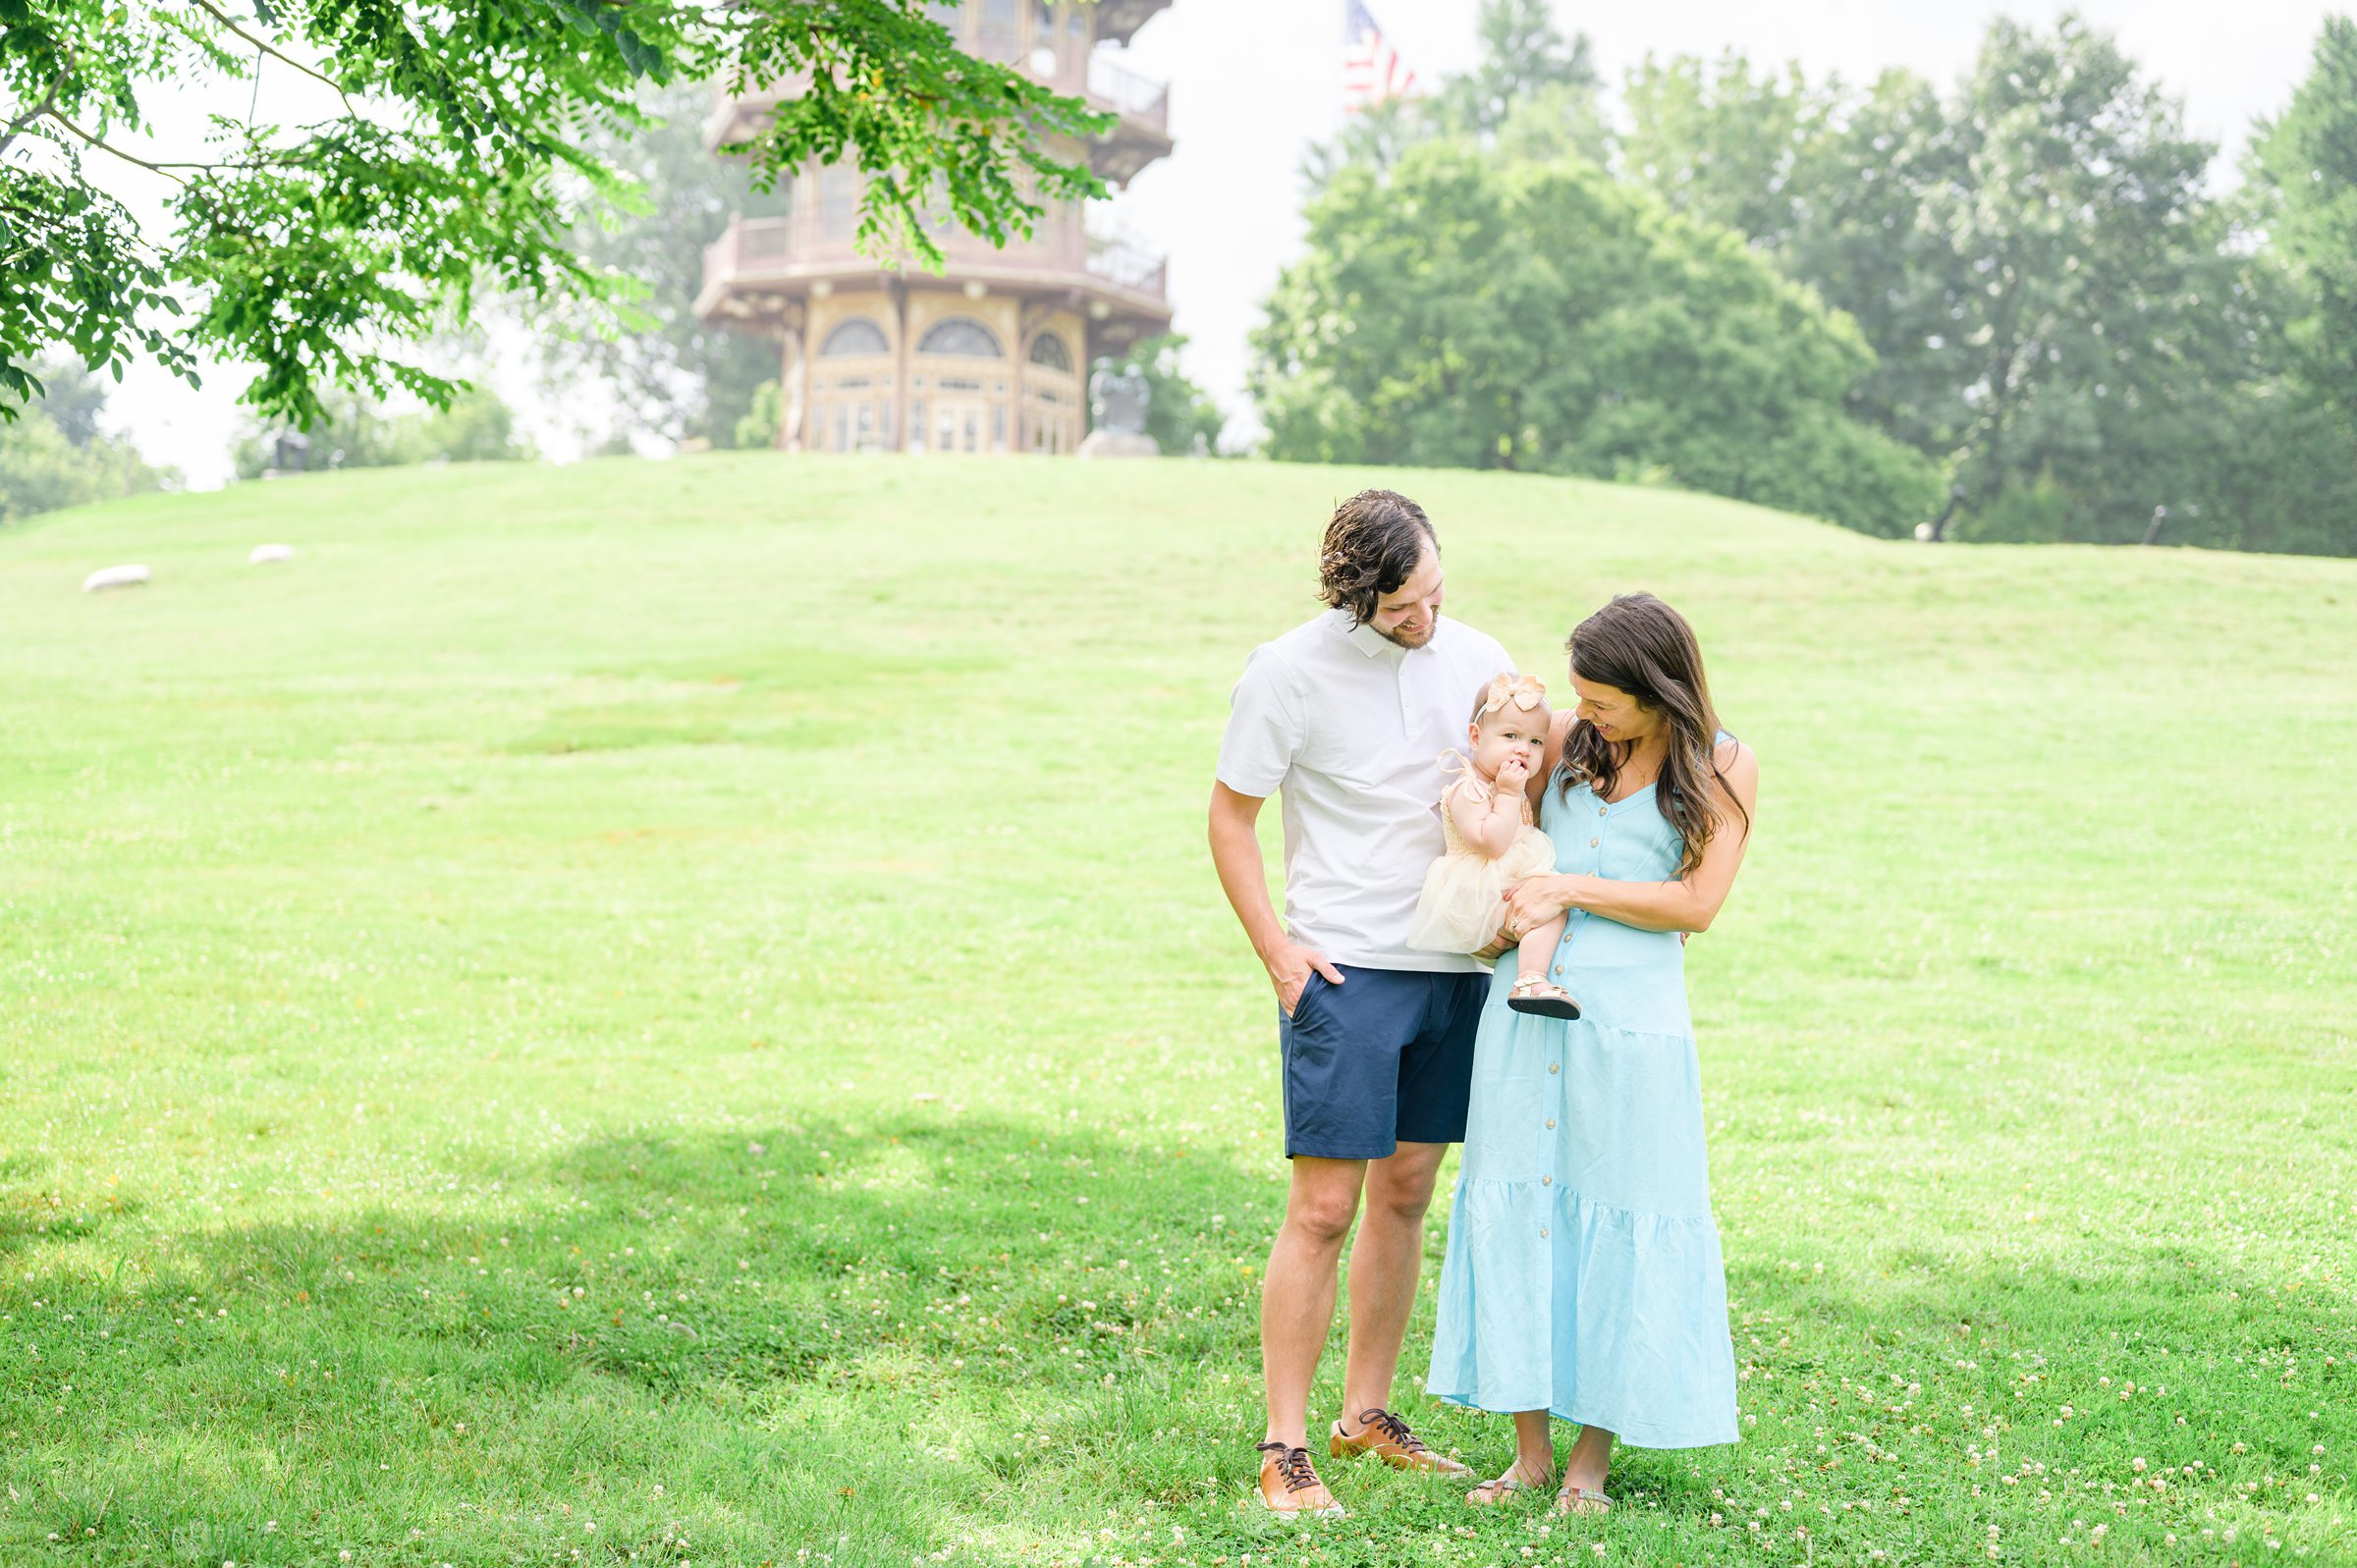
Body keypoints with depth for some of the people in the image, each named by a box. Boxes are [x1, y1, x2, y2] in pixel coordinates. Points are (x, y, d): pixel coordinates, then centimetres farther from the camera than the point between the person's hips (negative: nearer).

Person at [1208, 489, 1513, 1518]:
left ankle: (1366, 1416, 24)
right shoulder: (1288, 672, -8)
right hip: (1345, 969, -5)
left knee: (1405, 1193, 12)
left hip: (1457, 967, 5)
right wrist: (1276, 948, -9)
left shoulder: (1477, 658, 5)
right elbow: (1229, 816, -1)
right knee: (1323, 1209, -7)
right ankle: (1284, 1450, -1)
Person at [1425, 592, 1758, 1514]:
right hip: (1525, 1006, 4)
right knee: (1516, 1211, 4)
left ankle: (1592, 1458, 13)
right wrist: (1497, 916, 0)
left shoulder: (1722, 769, 0)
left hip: (1631, 1022, -3)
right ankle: (1530, 1451, 14)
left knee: (1617, 1227, 2)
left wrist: (1569, 890, -10)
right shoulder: (1565, 743, 9)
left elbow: (1698, 903, -7)